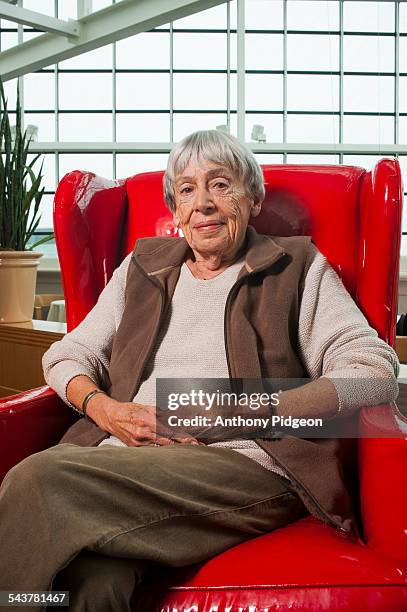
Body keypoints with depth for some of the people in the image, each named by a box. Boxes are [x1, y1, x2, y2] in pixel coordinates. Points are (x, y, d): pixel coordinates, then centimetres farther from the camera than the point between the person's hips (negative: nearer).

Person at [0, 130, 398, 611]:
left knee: (41, 477, -28)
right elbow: (67, 355, 23)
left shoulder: (297, 268, 12)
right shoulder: (142, 266, 23)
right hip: (124, 457, 3)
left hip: (246, 464, -3)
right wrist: (103, 408, -2)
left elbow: (376, 372, -1)